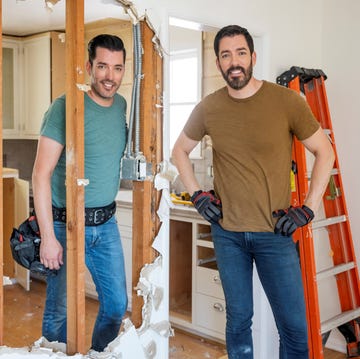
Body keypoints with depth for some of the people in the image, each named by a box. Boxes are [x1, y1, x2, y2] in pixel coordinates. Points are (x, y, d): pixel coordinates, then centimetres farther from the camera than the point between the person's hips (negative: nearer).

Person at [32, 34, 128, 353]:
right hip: (67, 224, -6)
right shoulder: (65, 107, -16)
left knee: (117, 305, 14)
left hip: (106, 223, 6)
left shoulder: (121, 105, 5)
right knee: (60, 311, 4)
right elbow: (41, 174, -18)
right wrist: (48, 237, -20)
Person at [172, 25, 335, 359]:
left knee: (294, 325, 4)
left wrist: (308, 209, -6)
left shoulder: (286, 100, -8)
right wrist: (197, 195, 5)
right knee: (238, 319, 14)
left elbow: (325, 152, -1)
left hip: (275, 232, -2)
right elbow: (179, 151, 16)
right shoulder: (208, 108, 0)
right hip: (227, 233, 2)